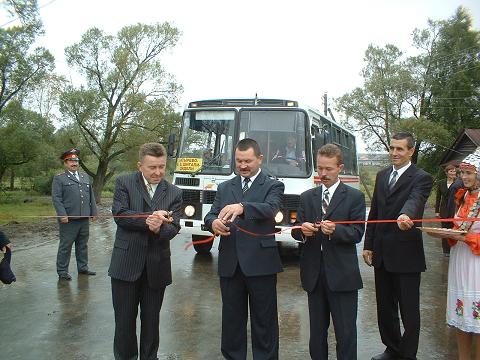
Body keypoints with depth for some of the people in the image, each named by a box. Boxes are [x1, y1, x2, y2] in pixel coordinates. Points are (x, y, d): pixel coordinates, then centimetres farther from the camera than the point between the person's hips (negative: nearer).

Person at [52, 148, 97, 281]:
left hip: (84, 218, 5)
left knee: (83, 245, 14)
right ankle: (62, 271, 11)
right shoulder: (59, 178, 0)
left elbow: (91, 196, 17)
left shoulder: (85, 177, 17)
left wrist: (93, 212, 11)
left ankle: (83, 267, 25)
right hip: (69, 219, -5)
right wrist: (62, 214, -17)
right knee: (65, 246, 2)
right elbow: (56, 198, -8)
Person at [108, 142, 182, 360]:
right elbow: (119, 215, -13)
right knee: (124, 320, 9)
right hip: (126, 264, -1)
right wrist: (149, 220, -24)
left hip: (157, 267, 2)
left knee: (151, 320, 14)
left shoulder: (174, 193, 4)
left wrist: (158, 228, -27)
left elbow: (173, 227, -5)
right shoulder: (124, 183, 0)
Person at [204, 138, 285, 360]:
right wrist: (213, 223, -20)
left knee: (264, 321, 8)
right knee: (231, 318, 14)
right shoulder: (224, 188, 14)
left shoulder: (273, 186, 2)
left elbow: (270, 208, -18)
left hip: (260, 264, -3)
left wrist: (241, 207, -36)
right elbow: (210, 215, 5)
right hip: (229, 264, 4)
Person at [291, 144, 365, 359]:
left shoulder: (354, 197, 1)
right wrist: (302, 230, -14)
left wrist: (335, 230, -24)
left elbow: (357, 233, -5)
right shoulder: (307, 197, 11)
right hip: (313, 274, 3)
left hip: (342, 275, -3)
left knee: (346, 333, 3)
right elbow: (296, 230, 8)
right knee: (317, 331, 15)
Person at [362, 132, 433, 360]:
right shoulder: (382, 175, 11)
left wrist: (405, 215, -53)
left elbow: (415, 200, -31)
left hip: (406, 255, -6)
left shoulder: (421, 178, -8)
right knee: (385, 307, 18)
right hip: (382, 254, 7)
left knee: (409, 310, 7)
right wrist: (368, 245, 10)